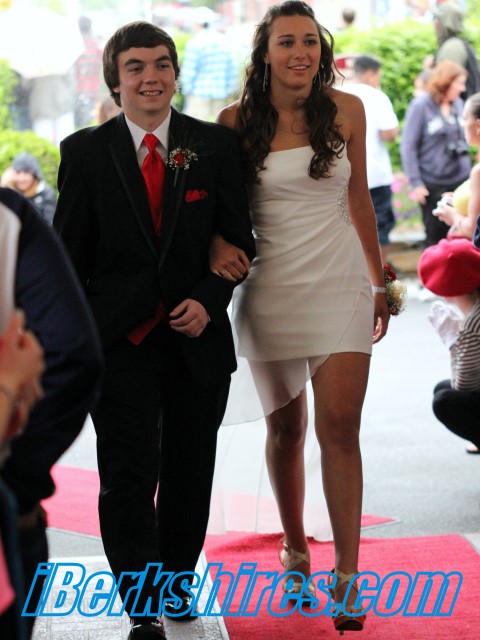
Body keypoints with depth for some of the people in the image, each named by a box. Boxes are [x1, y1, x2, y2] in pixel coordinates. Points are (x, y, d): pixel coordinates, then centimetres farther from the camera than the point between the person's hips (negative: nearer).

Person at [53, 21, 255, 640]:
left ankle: (176, 584, 34)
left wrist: (209, 300, -10)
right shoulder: (86, 152, 0)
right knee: (129, 477, -7)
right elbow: (69, 255, 3)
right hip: (118, 340, -2)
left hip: (197, 337, 2)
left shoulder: (215, 145, 3)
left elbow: (238, 237, 6)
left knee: (190, 475, 13)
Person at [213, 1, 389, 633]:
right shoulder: (238, 120, -2)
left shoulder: (346, 110, 1)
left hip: (340, 283, 0)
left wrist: (378, 283, 12)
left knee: (339, 425, -10)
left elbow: (359, 199, 9)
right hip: (269, 285, 0)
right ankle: (295, 550, 29)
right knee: (285, 426, 10)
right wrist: (219, 243, -16)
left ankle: (347, 574, -6)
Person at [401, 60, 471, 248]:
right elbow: (408, 146, -9)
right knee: (435, 236, 5)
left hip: (460, 181, 4)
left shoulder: (458, 104, 6)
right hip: (433, 184, -4)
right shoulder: (421, 105, -8)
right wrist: (416, 183, -12)